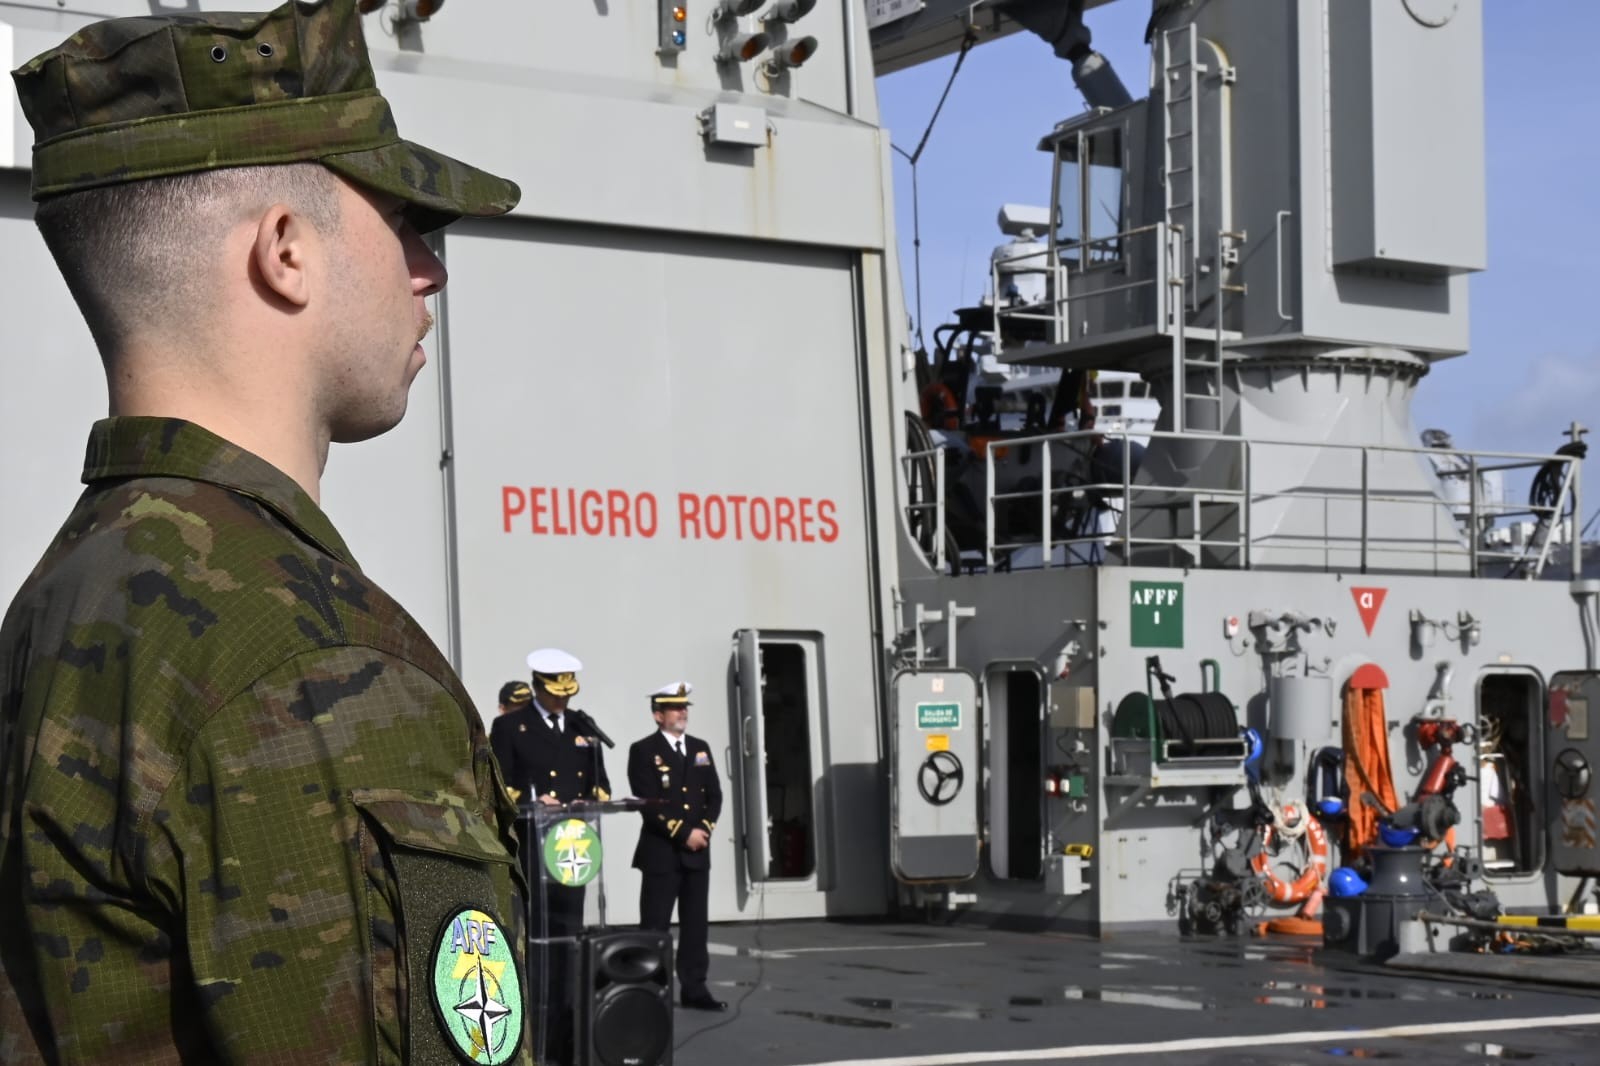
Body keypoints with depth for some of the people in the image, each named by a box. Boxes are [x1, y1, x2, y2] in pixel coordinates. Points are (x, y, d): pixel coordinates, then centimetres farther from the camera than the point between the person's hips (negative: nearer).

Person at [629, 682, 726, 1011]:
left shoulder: (701, 748, 14)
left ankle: (694, 989, 11)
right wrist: (683, 834, -15)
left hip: (697, 851, 6)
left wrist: (704, 829, -5)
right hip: (661, 851, -5)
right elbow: (647, 803, -13)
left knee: (695, 923, 7)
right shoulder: (643, 751, -4)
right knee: (655, 926, -4)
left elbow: (714, 795, 12)